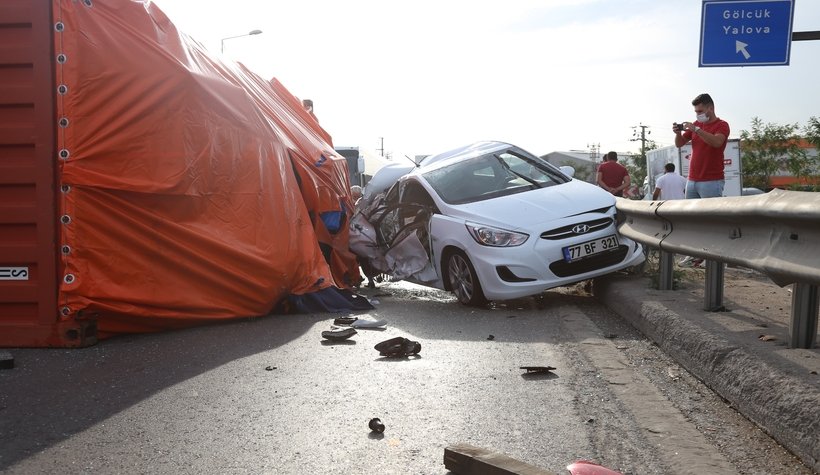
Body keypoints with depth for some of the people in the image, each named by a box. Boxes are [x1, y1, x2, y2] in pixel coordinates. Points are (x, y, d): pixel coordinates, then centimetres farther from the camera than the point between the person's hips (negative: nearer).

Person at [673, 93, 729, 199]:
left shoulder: (722, 125, -2)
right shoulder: (696, 124, 15)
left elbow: (717, 142, -22)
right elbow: (679, 144, 15)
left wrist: (696, 129, -27)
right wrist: (678, 133, -6)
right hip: (692, 180, 6)